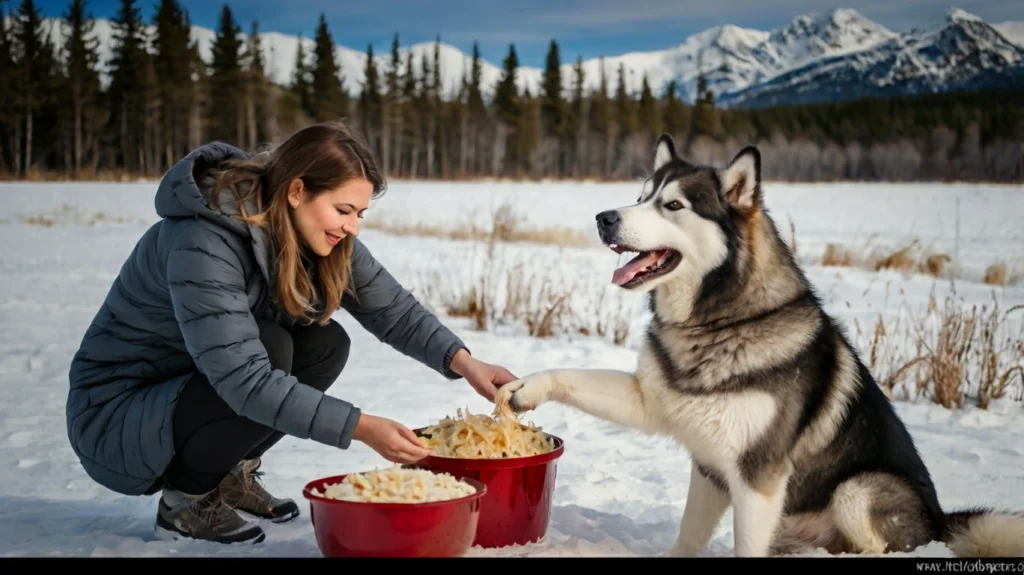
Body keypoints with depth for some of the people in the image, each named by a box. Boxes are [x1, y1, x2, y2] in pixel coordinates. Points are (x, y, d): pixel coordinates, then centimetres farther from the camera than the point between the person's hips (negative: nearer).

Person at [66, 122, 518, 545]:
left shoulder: (311, 232, -7)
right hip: (114, 415, -8)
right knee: (270, 350, -30)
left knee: (324, 344, -11)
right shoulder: (201, 245, -32)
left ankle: (232, 474, 5)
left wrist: (463, 362, -23)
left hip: (197, 387, 8)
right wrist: (361, 428, -39)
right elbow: (245, 379, -37)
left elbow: (392, 308, -7)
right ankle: (186, 499, -9)